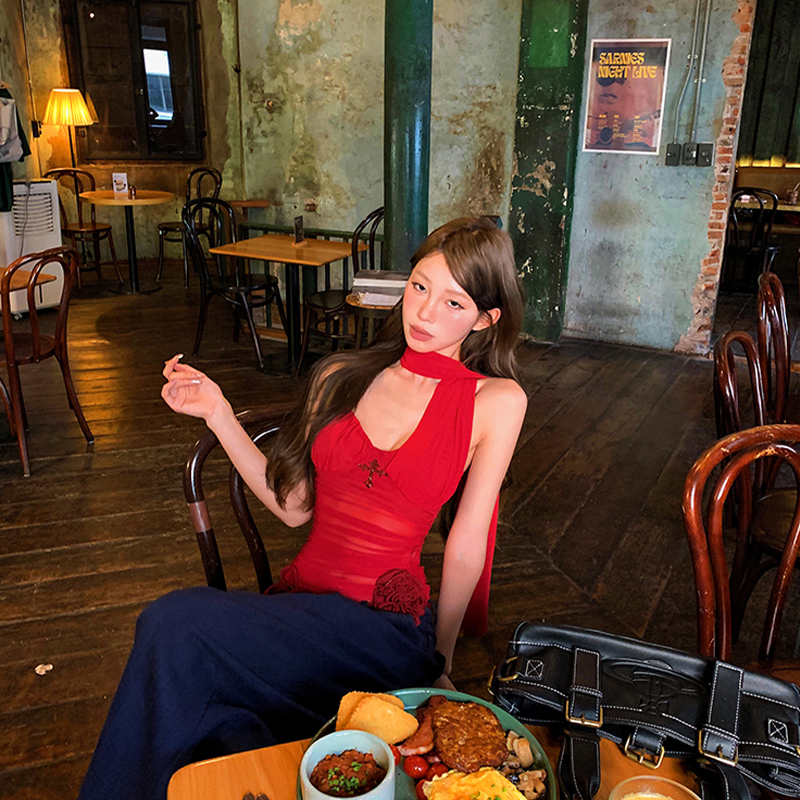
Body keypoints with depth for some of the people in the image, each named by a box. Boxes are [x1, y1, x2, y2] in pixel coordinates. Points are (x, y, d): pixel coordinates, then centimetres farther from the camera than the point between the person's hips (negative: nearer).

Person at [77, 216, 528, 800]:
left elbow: (466, 544, -2)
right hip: (300, 598, 4)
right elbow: (294, 505, 9)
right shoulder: (342, 378, 9)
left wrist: (438, 664, 4)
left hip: (385, 624, -4)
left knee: (176, 622, -23)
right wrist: (218, 413, 3)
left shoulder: (496, 401, -3)